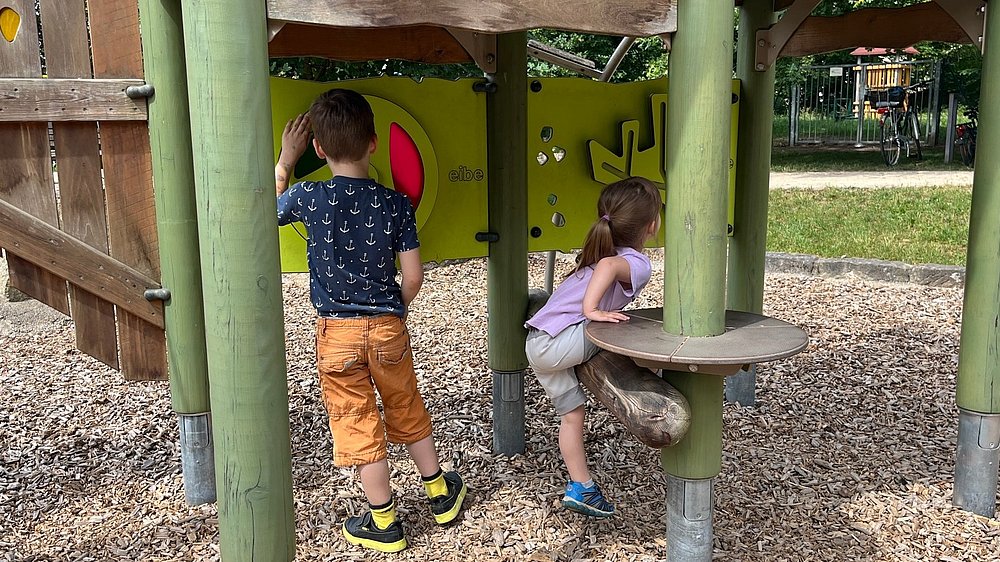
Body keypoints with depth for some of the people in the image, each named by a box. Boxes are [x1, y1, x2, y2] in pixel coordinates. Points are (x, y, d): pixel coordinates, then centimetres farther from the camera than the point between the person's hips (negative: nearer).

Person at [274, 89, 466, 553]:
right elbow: (413, 277, -5)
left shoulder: (308, 197, -11)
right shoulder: (395, 203, -7)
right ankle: (441, 494, 37)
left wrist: (284, 162, 17)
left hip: (338, 332, -2)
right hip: (387, 327, 2)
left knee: (358, 426, 9)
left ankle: (384, 524, 20)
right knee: (408, 413, 21)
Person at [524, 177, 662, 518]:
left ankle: (581, 488, 24)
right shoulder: (637, 263, -11)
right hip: (558, 343, -9)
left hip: (536, 342, 9)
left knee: (571, 413, 16)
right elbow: (609, 266, -31)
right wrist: (591, 310, -27)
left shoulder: (601, 251, 16)